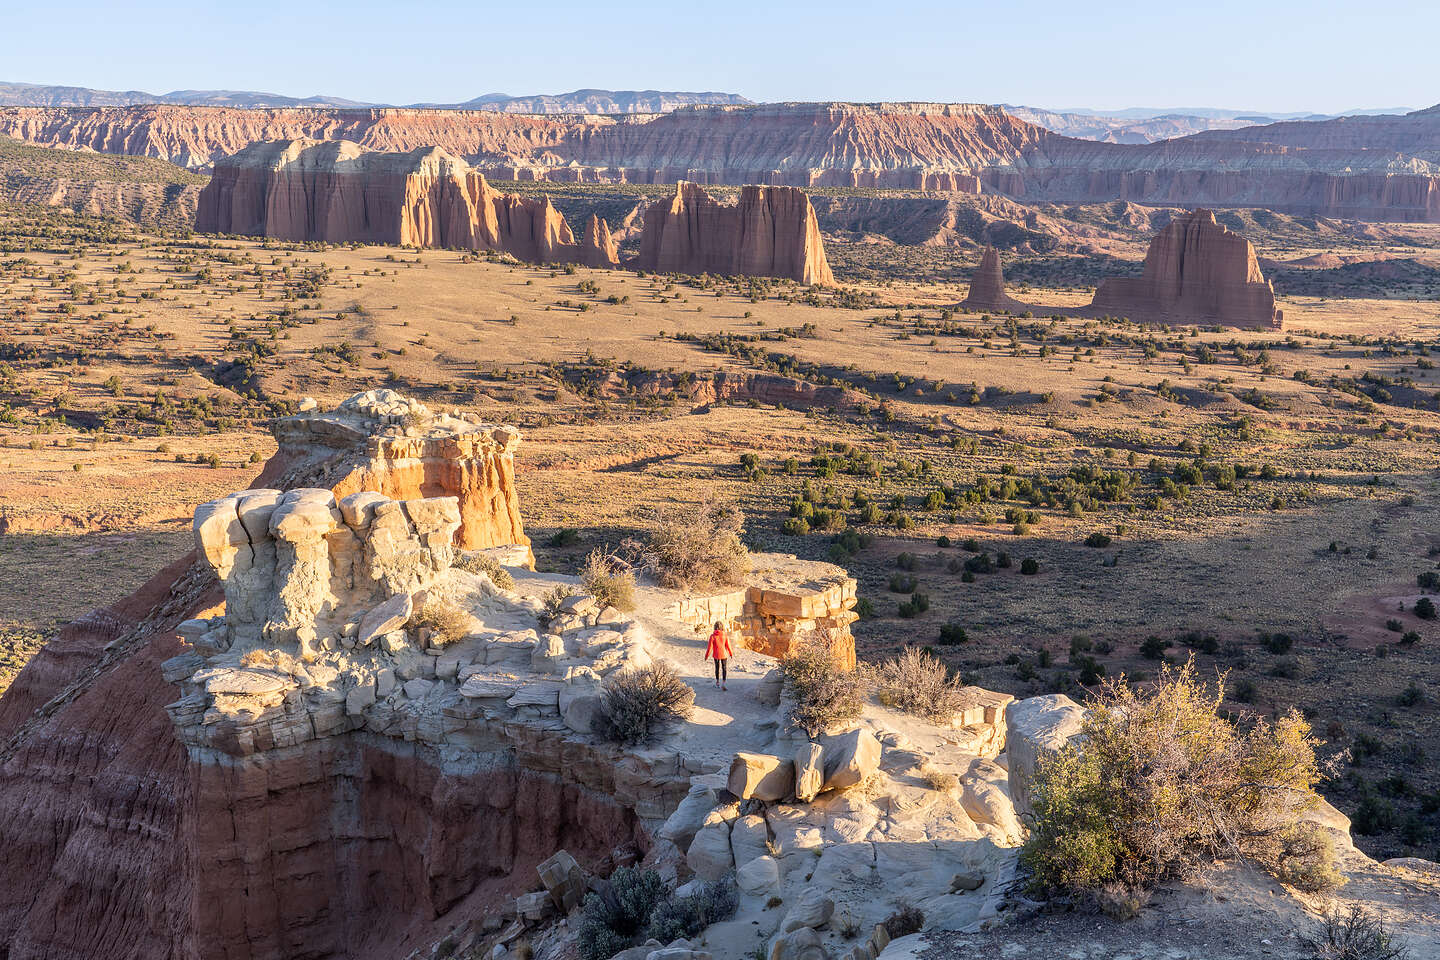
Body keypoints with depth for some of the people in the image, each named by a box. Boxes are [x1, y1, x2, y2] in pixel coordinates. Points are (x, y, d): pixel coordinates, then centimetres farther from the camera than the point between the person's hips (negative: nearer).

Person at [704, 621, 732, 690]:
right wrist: (731, 653, 13)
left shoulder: (713, 636, -13)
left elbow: (709, 646, -10)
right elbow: (728, 645, -3)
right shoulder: (725, 635, -9)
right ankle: (723, 684, -9)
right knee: (724, 668, 7)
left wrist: (707, 655, 1)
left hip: (716, 655, 0)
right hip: (724, 654, 0)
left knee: (717, 668, 20)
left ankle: (717, 682, 37)